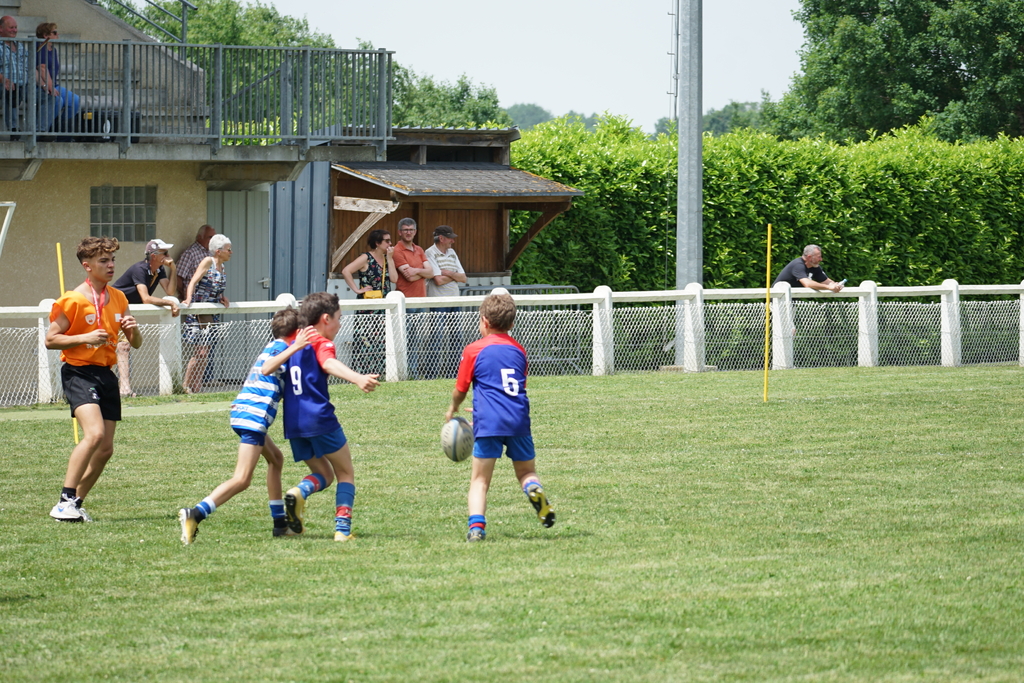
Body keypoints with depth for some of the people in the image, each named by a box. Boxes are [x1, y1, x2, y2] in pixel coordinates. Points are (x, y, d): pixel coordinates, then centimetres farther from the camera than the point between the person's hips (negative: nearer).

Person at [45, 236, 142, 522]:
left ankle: (77, 502, 17)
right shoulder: (74, 300, -7)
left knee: (105, 449, 3)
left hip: (106, 375, 7)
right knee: (94, 434, -26)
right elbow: (51, 339, -7)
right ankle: (65, 501, -22)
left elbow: (136, 343, 17)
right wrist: (86, 338, -20)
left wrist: (133, 329, -7)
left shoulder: (118, 298, 12)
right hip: (78, 372, -7)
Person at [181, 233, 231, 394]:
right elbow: (194, 281, -17)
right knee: (201, 351, -12)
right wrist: (188, 299, -31)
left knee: (205, 352, 6)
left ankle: (196, 388, 12)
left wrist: (222, 298, -1)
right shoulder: (208, 262, -9)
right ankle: (185, 386, -2)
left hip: (213, 313, 8)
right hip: (198, 313, -8)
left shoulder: (221, 267, 13)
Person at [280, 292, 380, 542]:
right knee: (345, 473, 9)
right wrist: (358, 379, -47)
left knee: (324, 474, 18)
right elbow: (329, 364, -29)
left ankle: (299, 492, -15)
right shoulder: (320, 343, -6)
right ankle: (342, 528, -5)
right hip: (319, 418, -7)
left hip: (293, 423, 7)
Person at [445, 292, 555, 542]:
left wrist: (453, 409, 34)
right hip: (519, 419, 3)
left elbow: (460, 390, 11)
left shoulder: (474, 350, 4)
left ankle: (476, 525, -17)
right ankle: (535, 490, -19)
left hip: (489, 423, -3)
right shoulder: (519, 351, 17)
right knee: (526, 471, 15)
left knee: (479, 479, 2)